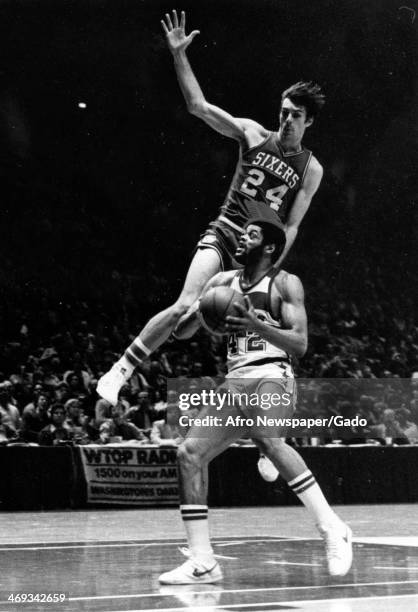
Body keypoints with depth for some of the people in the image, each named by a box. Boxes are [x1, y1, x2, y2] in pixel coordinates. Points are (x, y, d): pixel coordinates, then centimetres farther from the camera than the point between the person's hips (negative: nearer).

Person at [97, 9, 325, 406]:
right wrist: (179, 55, -11)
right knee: (185, 306, -21)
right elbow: (198, 106, -3)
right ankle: (120, 371, -14)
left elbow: (291, 227, 1)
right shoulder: (252, 135, 3)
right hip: (223, 236, -2)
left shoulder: (311, 170, 5)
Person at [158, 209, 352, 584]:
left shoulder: (285, 283, 0)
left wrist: (258, 326, -25)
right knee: (189, 453, -6)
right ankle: (202, 563, -3)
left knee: (269, 441, -35)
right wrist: (200, 312, -7)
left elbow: (300, 344, -10)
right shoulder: (223, 282, 17)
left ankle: (333, 530, -28)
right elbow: (181, 332, 16)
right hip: (235, 380, 7)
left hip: (271, 376, -7)